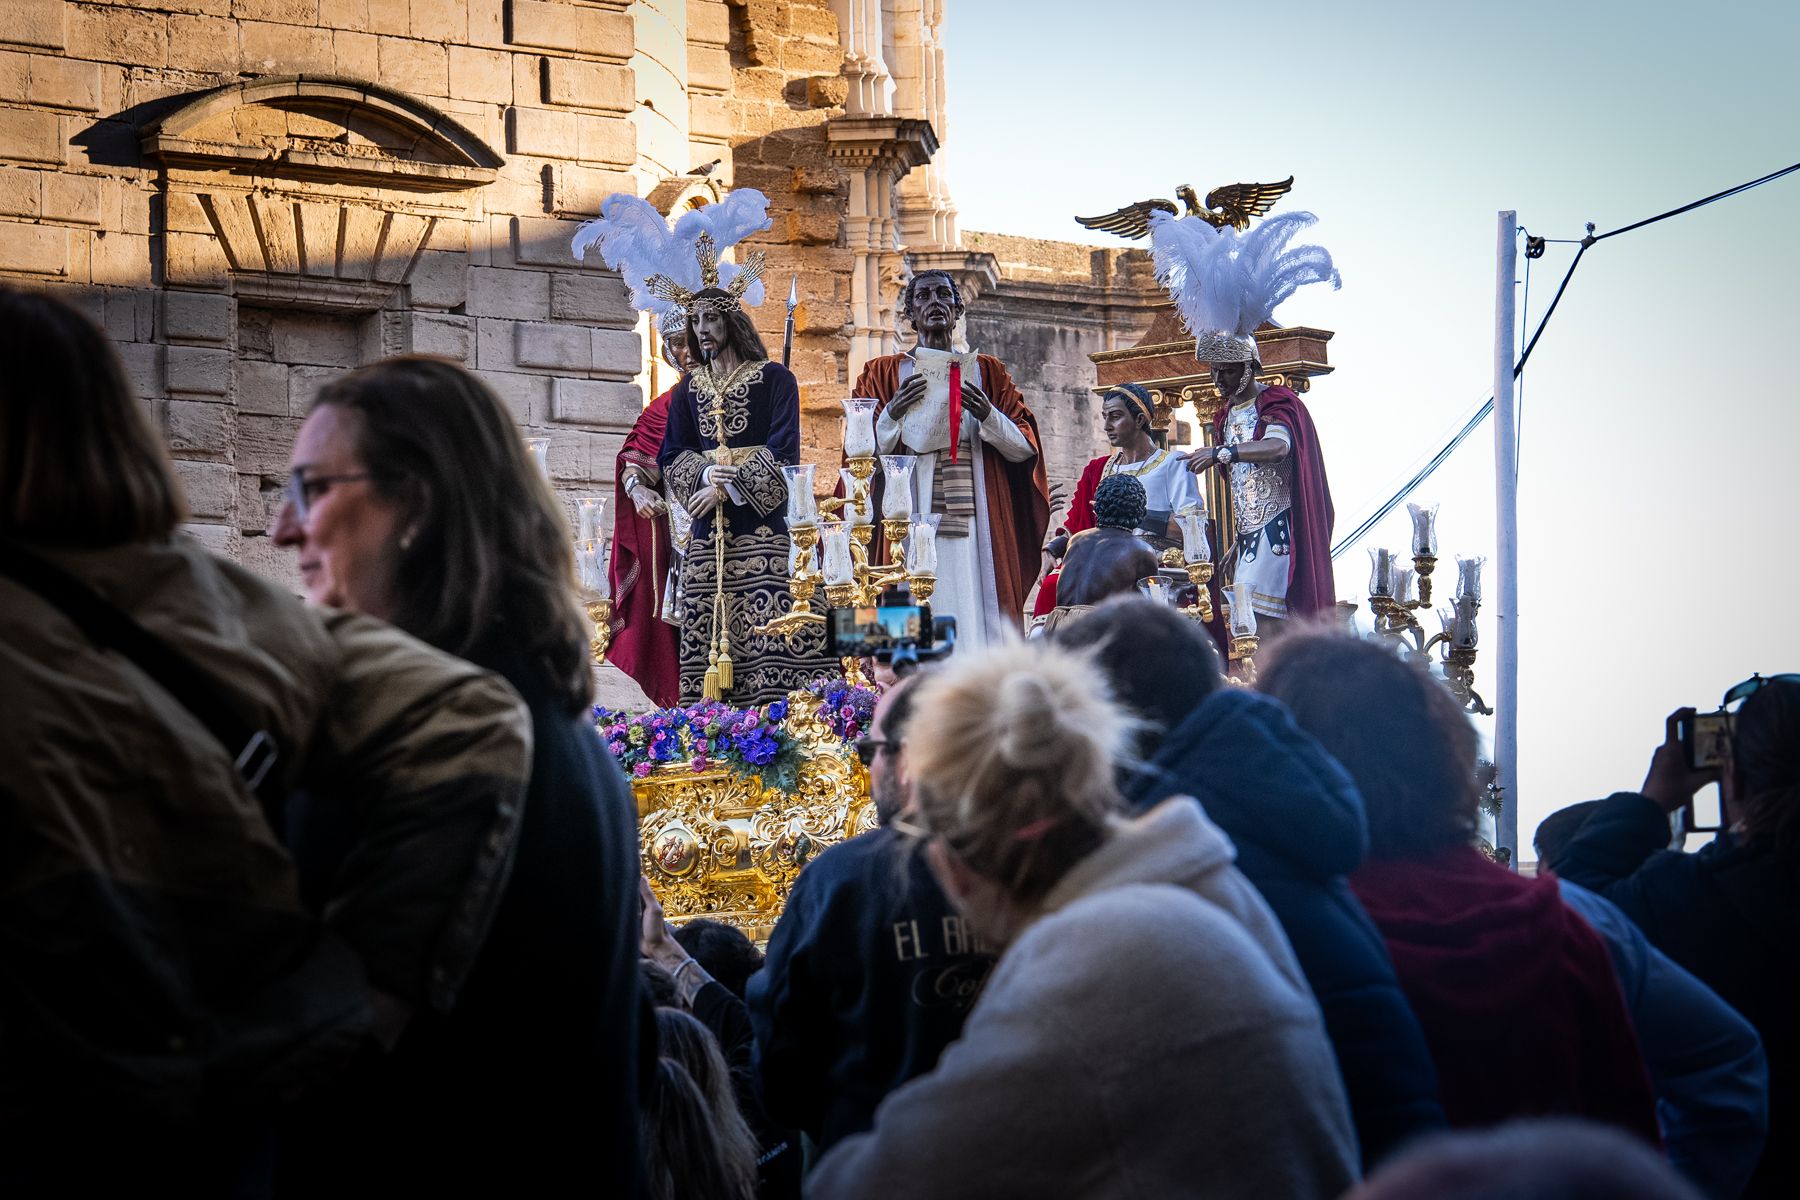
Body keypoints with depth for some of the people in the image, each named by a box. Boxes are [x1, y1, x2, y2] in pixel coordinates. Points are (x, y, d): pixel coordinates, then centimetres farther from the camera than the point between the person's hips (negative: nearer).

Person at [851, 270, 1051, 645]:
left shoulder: (988, 372, 16)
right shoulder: (883, 374, 14)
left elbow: (1026, 448, 8)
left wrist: (988, 415, -9)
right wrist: (893, 414, -11)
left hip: (976, 527, 1)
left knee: (977, 627, -8)